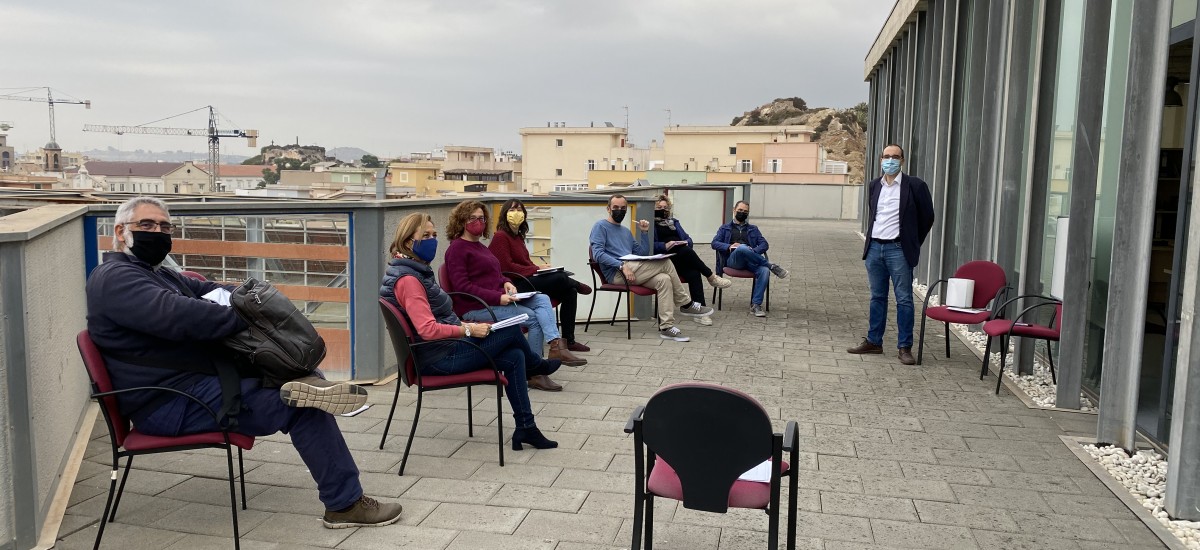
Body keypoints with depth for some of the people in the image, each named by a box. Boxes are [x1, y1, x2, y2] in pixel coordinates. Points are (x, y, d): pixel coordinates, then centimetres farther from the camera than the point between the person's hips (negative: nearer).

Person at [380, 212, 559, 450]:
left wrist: (462, 325, 6)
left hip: (441, 350, 10)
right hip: (439, 359, -10)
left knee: (514, 357, 2)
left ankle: (526, 428, 8)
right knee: (511, 330, -6)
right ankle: (536, 365, 27)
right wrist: (468, 330, -21)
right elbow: (428, 330, -28)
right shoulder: (408, 279, -21)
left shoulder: (415, 271, 11)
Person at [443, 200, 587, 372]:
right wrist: (498, 298, -23)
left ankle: (556, 345, -29)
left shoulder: (479, 246, 23)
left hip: (498, 299, 9)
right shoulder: (456, 249, -7)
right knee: (533, 317, -16)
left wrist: (506, 283, 2)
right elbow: (462, 286, -17)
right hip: (476, 307, -9)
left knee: (542, 299, -10)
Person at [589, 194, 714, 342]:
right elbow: (598, 254, -10)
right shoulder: (601, 226, 5)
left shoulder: (626, 231, 29)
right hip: (617, 274, -8)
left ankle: (666, 327, -26)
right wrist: (622, 265, -21)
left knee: (664, 279, -21)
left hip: (630, 270, 8)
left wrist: (645, 232, 12)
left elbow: (642, 253, 24)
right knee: (665, 263, -18)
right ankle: (686, 304, -4)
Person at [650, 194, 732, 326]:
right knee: (685, 251, -35)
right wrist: (664, 246, -20)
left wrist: (686, 242, -2)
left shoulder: (673, 222, 29)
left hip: (682, 258, 4)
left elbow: (688, 238, 21)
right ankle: (711, 276, -24)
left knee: (693, 274, -28)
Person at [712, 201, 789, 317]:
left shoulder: (753, 229, 30)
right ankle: (771, 266, -27)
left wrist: (754, 251, -8)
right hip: (733, 260, -2)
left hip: (751, 262, 2)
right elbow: (714, 243, 10)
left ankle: (756, 305, -33)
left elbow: (764, 244, 15)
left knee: (764, 271, -33)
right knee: (742, 248, -39)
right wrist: (729, 246, -10)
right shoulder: (725, 228, 26)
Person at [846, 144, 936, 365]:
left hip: (898, 250, -5)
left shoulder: (914, 185, -4)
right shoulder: (874, 186, 10)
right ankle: (873, 342, 20)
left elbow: (927, 217, 3)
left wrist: (913, 244, 7)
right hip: (874, 247, 5)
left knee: (904, 299, -1)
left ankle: (905, 347, 5)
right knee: (877, 297, 12)